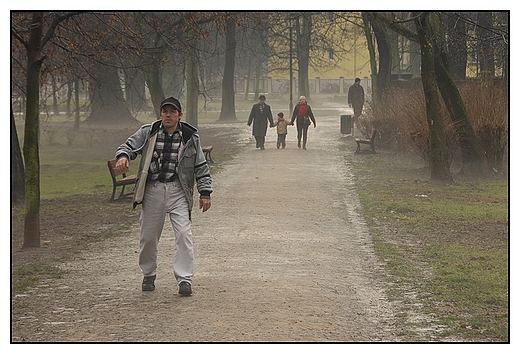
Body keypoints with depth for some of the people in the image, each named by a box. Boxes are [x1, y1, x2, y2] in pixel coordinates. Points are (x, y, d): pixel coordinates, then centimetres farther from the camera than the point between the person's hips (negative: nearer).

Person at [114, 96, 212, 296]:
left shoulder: (190, 137, 3)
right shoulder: (148, 133, 4)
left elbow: (201, 166, 7)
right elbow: (129, 146, 5)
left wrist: (205, 193, 3)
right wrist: (123, 156, -20)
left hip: (178, 191, -1)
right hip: (152, 190, 1)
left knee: (183, 233, -12)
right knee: (148, 235, 8)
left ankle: (184, 278, -8)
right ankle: (148, 275, 28)